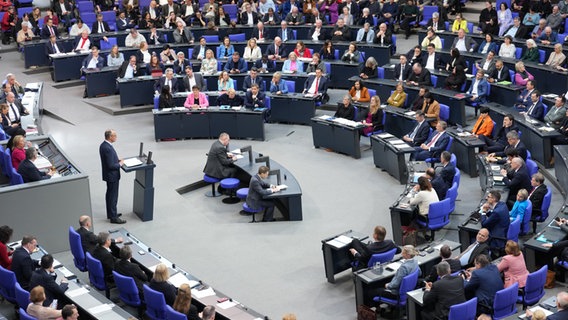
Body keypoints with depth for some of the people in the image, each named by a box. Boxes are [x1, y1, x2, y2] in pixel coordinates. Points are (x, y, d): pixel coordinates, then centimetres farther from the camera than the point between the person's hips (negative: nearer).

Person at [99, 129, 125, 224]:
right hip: (112, 175, -10)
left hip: (108, 175, 10)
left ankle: (110, 213, 33)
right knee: (113, 196, -1)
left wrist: (117, 159, 7)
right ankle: (113, 217, 7)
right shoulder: (108, 148, -28)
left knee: (110, 194, 20)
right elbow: (111, 165, -27)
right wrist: (120, 164, -12)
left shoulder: (103, 145, 3)